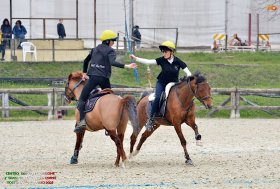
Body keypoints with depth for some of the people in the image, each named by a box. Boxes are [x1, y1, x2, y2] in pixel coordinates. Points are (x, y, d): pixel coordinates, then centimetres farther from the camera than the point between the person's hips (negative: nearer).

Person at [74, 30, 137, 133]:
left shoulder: (95, 49, 17)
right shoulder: (110, 51, 0)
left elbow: (86, 61, 28)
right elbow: (113, 63, -19)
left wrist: (84, 73, 41)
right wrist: (126, 66, -23)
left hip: (93, 77, 2)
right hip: (104, 78, -2)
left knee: (82, 99, 0)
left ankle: (82, 120, -24)